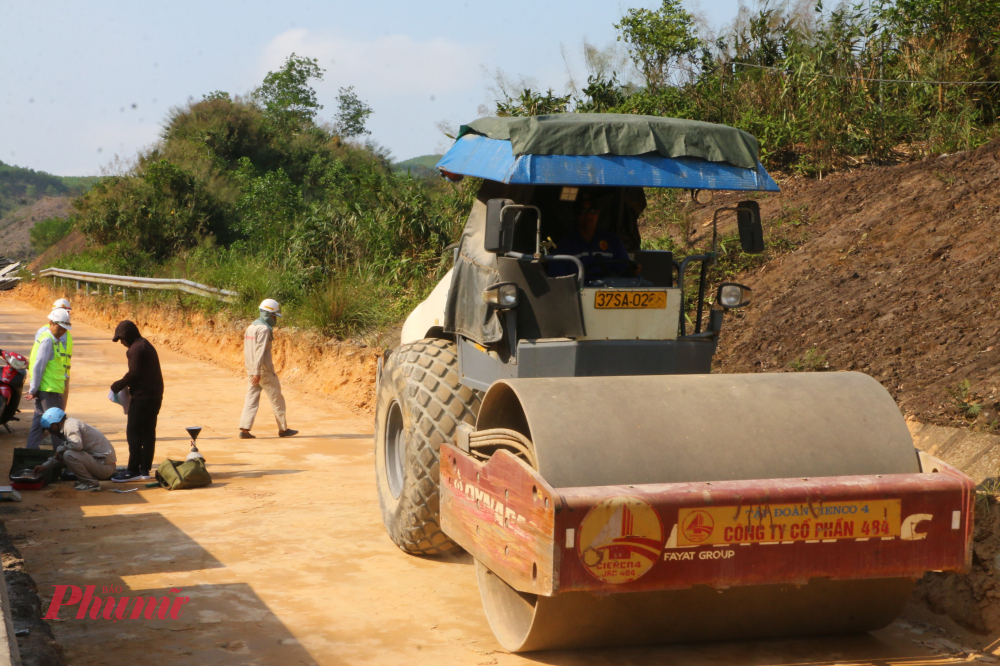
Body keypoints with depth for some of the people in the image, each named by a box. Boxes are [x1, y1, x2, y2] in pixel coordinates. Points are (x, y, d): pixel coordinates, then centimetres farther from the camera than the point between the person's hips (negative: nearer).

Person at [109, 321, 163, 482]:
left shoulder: (136, 348, -12)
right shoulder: (146, 345, 18)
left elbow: (134, 373, -19)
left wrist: (119, 385, -5)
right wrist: (123, 384, 16)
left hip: (142, 397, -10)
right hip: (154, 396, 10)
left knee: (134, 433, -4)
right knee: (148, 433, 10)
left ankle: (133, 470, -2)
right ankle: (145, 469, 13)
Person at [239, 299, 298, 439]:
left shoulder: (251, 327, 15)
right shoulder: (264, 329, -14)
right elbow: (260, 351, -21)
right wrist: (257, 372, -25)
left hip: (251, 369, 9)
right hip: (263, 370, -9)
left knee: (251, 399, 6)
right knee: (277, 399, 3)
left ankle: (244, 429, -2)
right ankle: (283, 429, 9)